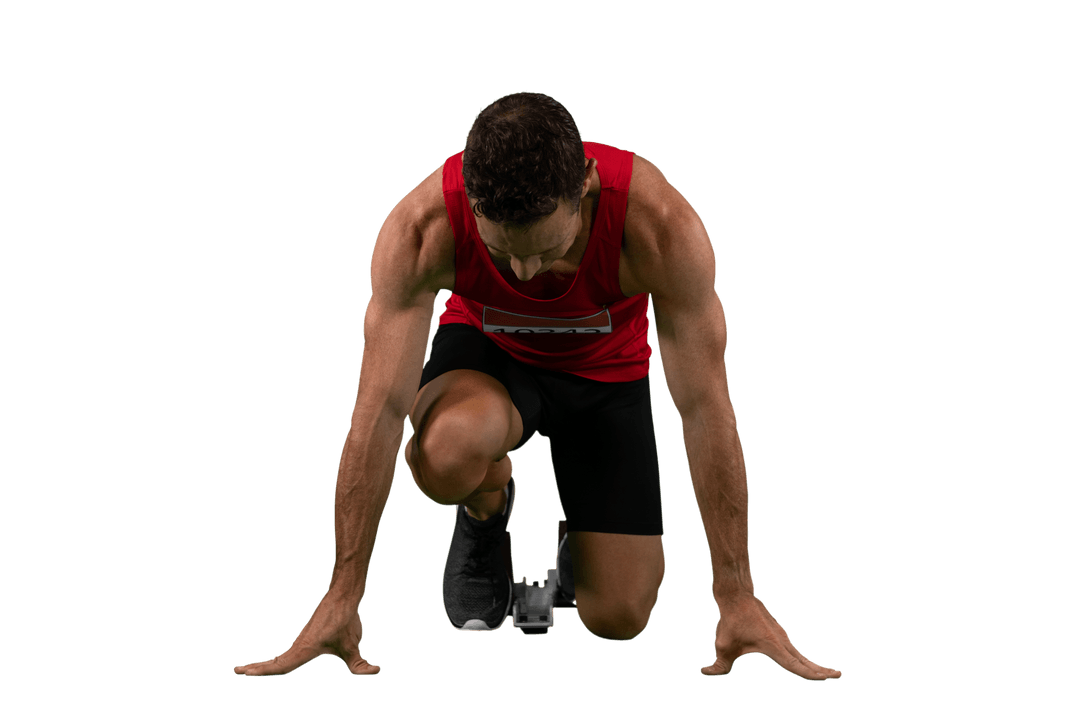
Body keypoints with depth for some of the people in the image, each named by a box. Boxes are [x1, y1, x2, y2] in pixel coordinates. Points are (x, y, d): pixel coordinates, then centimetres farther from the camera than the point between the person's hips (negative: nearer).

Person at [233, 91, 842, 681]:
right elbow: (381, 411, -33)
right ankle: (488, 509, 0)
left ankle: (580, 544, 26)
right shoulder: (421, 228, -37)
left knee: (620, 618, -11)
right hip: (488, 351, 0)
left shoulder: (660, 225, -38)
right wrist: (342, 599, -33)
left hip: (606, 371, 0)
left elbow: (706, 410, -31)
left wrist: (736, 597, -31)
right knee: (447, 455, -38)